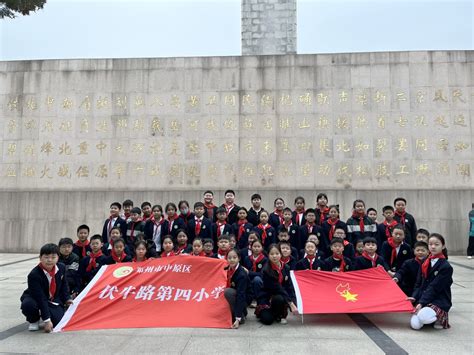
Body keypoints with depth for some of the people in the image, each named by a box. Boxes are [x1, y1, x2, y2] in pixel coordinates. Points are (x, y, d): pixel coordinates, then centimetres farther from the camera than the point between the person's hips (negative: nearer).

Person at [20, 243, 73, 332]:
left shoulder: (62, 267, -12)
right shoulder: (34, 275, -28)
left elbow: (64, 285, 10)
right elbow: (40, 298, -30)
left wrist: (67, 298, -1)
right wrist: (47, 320, -31)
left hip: (54, 301, 4)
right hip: (35, 299, -4)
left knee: (59, 322, -17)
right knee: (28, 305, -38)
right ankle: (34, 320, -1)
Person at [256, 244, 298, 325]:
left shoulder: (286, 268, -3)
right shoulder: (266, 270, -21)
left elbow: (290, 287, -6)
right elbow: (278, 289, -24)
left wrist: (293, 303, -21)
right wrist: (291, 303, -28)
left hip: (281, 295, 4)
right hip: (266, 298, -4)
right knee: (268, 320, -27)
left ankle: (281, 315, 1)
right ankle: (262, 312, 9)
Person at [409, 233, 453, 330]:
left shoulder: (446, 267, -9)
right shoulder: (425, 263, 11)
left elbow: (434, 288, -15)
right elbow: (419, 283, 11)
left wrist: (422, 302, -20)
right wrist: (415, 297, -5)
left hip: (440, 301, -5)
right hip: (422, 300, 5)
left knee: (423, 317, -34)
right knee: (415, 324, -16)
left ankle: (442, 317, -1)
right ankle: (430, 316, 14)